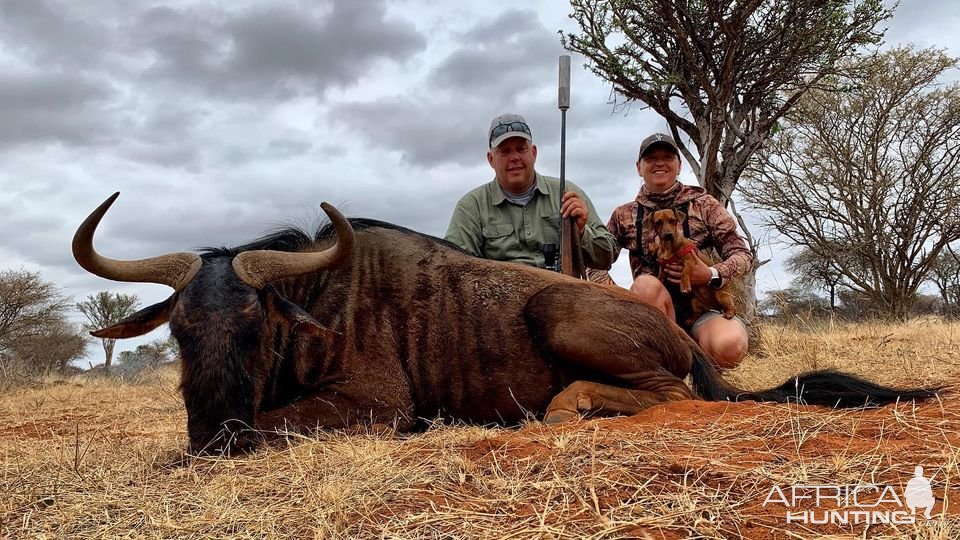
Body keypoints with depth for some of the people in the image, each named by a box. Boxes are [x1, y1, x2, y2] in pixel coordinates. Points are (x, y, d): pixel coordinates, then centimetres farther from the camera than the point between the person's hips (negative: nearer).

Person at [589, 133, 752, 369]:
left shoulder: (704, 205, 5)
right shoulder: (625, 215, 8)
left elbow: (742, 254, 4)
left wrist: (712, 275, -17)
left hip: (702, 306, -1)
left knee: (729, 346, -34)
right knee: (646, 283, -34)